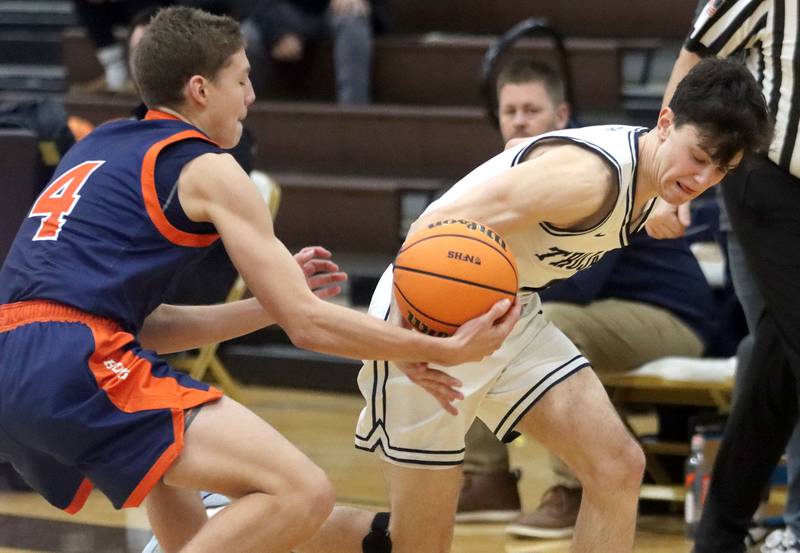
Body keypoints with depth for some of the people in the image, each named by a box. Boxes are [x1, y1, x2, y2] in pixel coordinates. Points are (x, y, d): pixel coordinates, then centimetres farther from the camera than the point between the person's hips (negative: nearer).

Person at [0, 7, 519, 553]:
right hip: (79, 367, -9)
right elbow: (308, 323, 0)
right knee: (302, 494, -16)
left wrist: (272, 300, 30)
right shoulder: (207, 170, 3)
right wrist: (447, 352, 7)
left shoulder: (96, 149, 26)